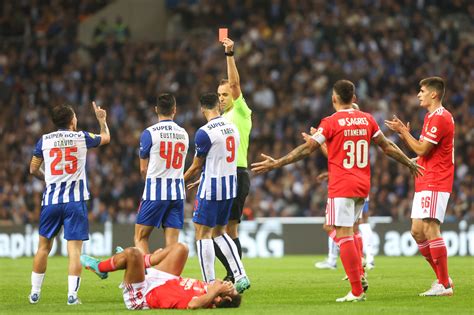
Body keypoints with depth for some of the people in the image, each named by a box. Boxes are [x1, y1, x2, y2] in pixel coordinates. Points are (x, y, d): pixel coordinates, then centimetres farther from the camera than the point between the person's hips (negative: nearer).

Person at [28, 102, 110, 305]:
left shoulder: (44, 140, 3)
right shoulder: (81, 137, 1)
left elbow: (33, 169, 11)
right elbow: (106, 138, 21)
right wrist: (102, 119, 38)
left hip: (51, 200, 2)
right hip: (75, 200, -2)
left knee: (44, 246, 13)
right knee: (74, 249, -3)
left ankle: (35, 292, 16)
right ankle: (72, 294, -10)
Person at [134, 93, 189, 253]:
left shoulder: (149, 133, -5)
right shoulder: (184, 134, 9)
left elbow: (143, 169, 1)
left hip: (155, 192, -4)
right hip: (177, 192, 4)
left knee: (140, 238, 4)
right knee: (172, 244, 2)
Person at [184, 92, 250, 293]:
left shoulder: (204, 133, -15)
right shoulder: (232, 128, 8)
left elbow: (197, 166, -7)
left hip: (211, 188, -7)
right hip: (230, 186, 7)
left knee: (203, 234, 0)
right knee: (219, 233, 18)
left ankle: (210, 283, -3)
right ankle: (240, 275, 6)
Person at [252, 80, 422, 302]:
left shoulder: (331, 122, -7)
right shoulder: (367, 119, 7)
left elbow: (308, 149, -9)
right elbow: (387, 146, 15)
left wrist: (276, 164, -4)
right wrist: (409, 163, 29)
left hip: (341, 187, -6)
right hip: (363, 185, 6)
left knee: (344, 234, -6)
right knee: (348, 231, 22)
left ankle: (357, 291, -12)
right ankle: (359, 276, 7)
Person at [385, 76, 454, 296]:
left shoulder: (440, 118, -14)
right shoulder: (430, 117, 19)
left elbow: (422, 149, -18)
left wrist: (403, 131, -7)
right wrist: (405, 134, 11)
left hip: (435, 183, -10)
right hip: (424, 183, 10)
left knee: (430, 229, -15)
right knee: (417, 232, 9)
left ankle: (444, 285, -13)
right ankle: (443, 278, 16)